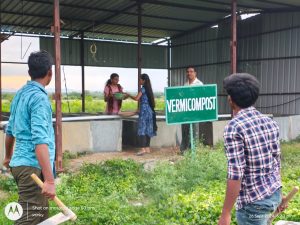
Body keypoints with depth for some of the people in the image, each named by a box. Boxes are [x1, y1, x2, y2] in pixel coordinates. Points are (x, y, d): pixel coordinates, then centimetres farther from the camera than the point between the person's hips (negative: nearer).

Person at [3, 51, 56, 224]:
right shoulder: (39, 97, -16)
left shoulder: (20, 94, 12)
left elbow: (10, 130, 22)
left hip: (20, 163, 9)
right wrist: (49, 179, -28)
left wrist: (9, 157, 37)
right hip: (33, 167, -9)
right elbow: (40, 140, -25)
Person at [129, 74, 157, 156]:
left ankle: (143, 149, -15)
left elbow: (136, 98, -14)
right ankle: (147, 148, 11)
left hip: (144, 110, -9)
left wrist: (128, 95, -1)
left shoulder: (143, 88, -9)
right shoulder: (148, 88, 15)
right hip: (149, 110, 9)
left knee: (142, 129, -10)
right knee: (147, 129, 9)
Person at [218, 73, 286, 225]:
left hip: (254, 201, -8)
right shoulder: (269, 122, 3)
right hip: (274, 194, 8)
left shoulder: (234, 128, -21)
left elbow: (235, 175, -23)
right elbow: (277, 161, 11)